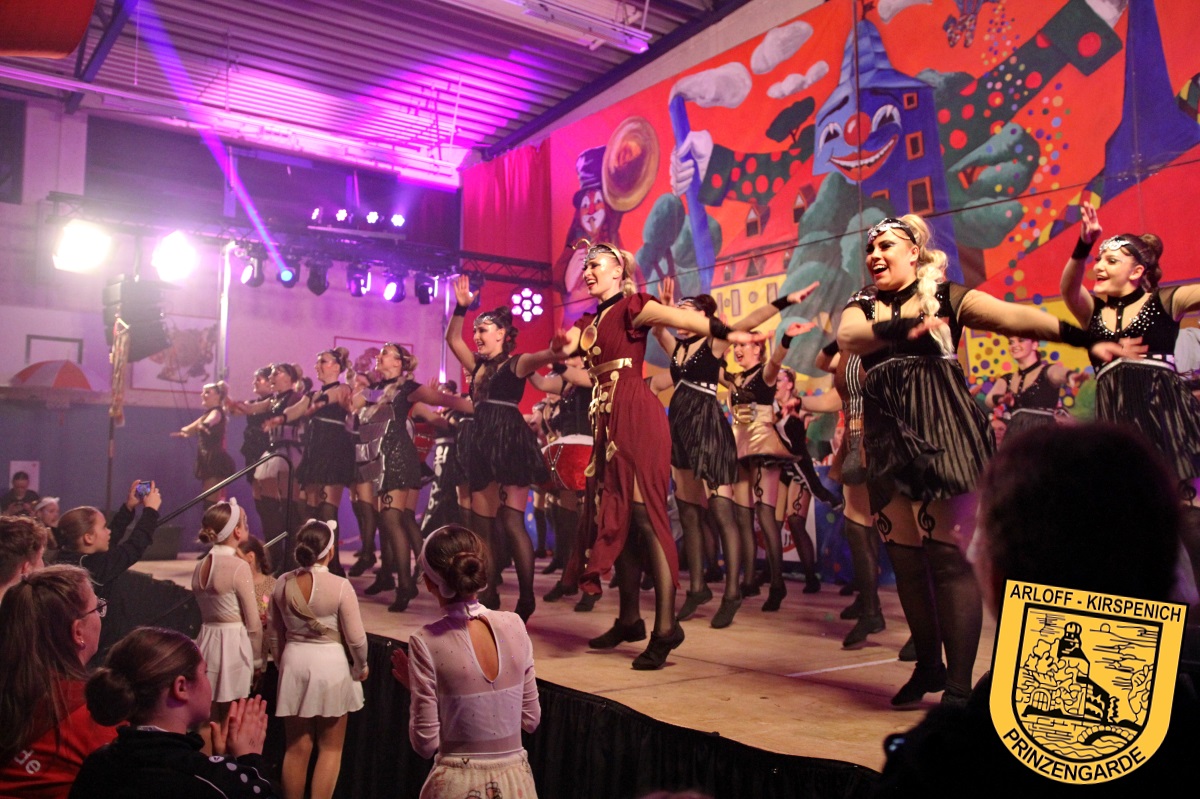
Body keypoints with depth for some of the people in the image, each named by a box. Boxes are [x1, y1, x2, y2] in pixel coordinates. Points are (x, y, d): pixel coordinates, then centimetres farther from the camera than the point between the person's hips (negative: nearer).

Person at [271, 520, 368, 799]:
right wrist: (361, 666, 5)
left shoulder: (283, 584, -4)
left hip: (293, 662, 4)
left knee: (297, 747, 16)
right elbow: (356, 637, -13)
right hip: (330, 663, -4)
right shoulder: (340, 586, -18)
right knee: (330, 749, 11)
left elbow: (277, 632, 6)